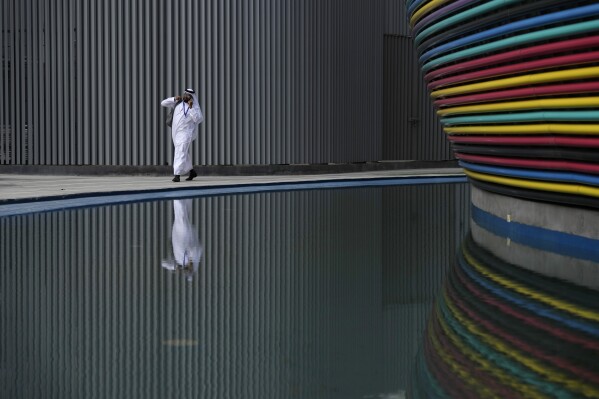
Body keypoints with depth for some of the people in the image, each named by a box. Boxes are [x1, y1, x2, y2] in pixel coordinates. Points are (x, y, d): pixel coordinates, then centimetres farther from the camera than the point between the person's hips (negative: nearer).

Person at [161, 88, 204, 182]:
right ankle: (192, 172, 33)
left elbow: (198, 120, -21)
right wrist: (174, 99, -9)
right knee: (184, 153, 17)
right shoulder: (178, 103, 6)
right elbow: (163, 103, 5)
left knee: (181, 153, -17)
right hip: (176, 132, 6)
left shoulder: (195, 107, -6)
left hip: (186, 133, -6)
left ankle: (177, 175, -21)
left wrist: (191, 108, -24)